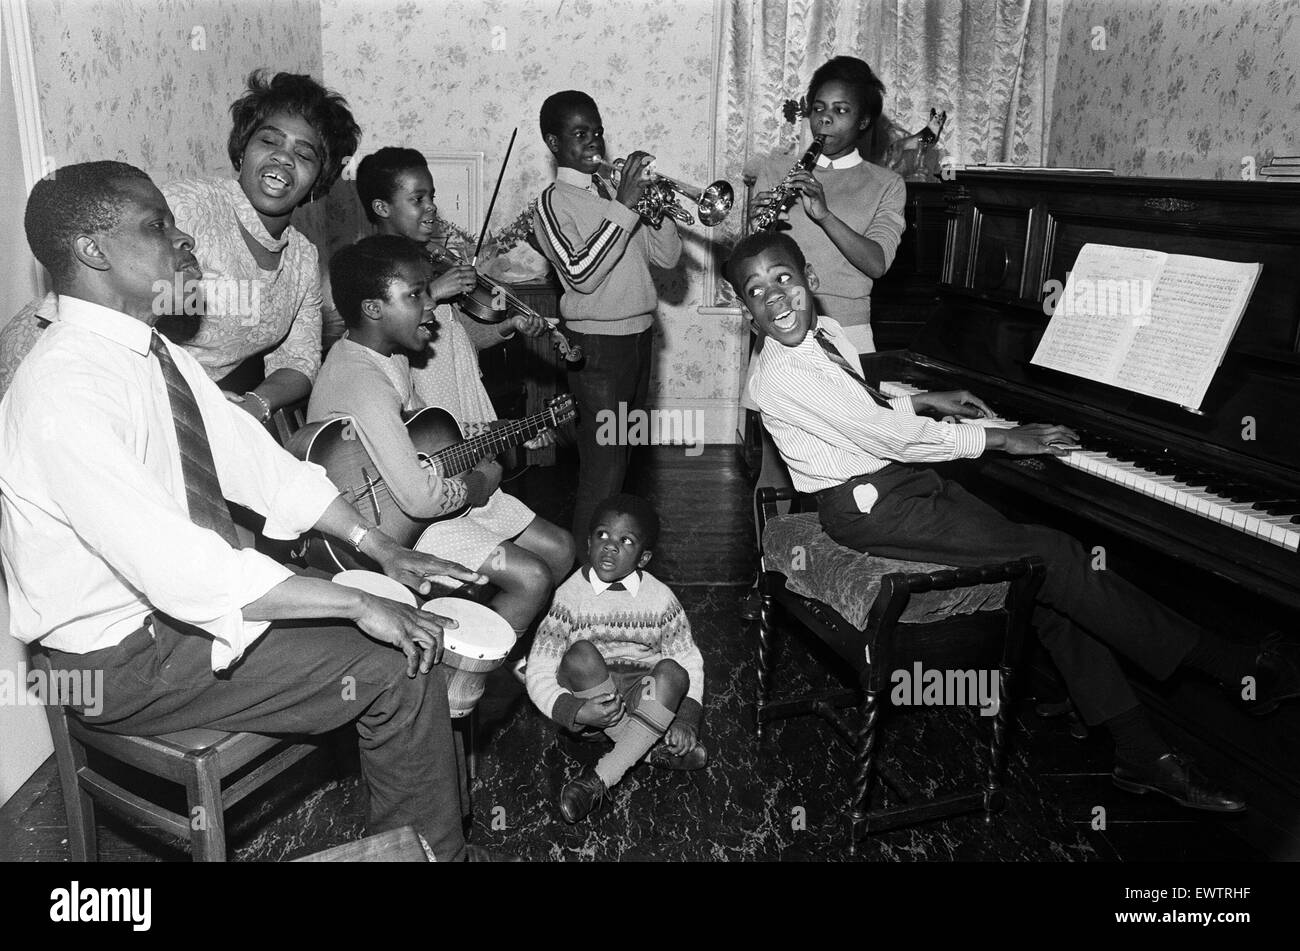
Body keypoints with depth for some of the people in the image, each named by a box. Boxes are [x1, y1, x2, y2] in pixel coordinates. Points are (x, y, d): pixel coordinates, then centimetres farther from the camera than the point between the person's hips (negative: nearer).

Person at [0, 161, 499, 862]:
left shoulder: (157, 354, 2)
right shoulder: (63, 392, -26)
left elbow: (255, 461, 6)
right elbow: (178, 567, -32)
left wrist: (381, 548, -1)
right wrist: (358, 605, -29)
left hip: (193, 593, 9)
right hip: (122, 658, -9)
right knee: (400, 667, -15)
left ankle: (409, 839, 19)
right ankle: (427, 849, 9)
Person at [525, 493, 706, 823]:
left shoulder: (660, 599, -5)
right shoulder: (569, 597, -10)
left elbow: (689, 660, 1)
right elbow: (538, 673, -12)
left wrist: (686, 720, -14)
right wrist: (577, 712, -28)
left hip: (644, 696, 1)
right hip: (587, 697, -1)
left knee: (671, 672, -30)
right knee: (580, 655, -31)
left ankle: (600, 778, -25)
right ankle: (653, 749, -17)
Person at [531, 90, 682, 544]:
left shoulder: (615, 188, 12)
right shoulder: (553, 203, -7)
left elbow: (666, 256, 9)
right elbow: (580, 272, -24)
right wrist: (623, 206, -23)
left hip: (638, 335, 7)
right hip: (597, 342, -7)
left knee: (622, 455, 17)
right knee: (602, 468, -7)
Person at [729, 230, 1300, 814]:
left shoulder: (825, 332, 8)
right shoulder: (780, 376, -21)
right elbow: (890, 438, -23)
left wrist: (924, 401, 15)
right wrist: (1001, 439, -15)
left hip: (907, 480, 9)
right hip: (872, 509, -8)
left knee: (1049, 590, -2)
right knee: (1054, 559, -14)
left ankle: (1140, 754, 5)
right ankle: (1235, 666, -1)